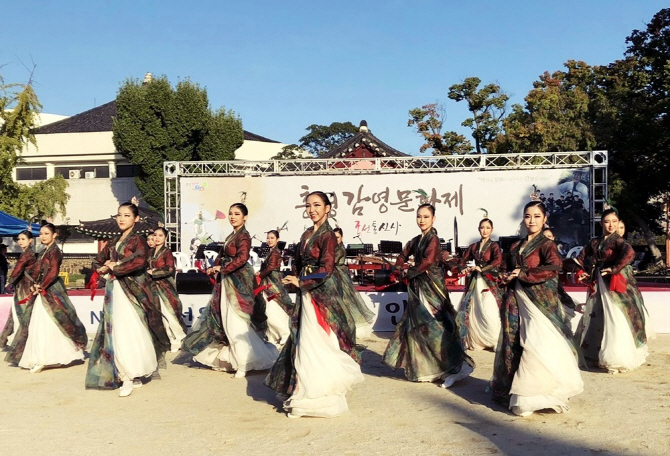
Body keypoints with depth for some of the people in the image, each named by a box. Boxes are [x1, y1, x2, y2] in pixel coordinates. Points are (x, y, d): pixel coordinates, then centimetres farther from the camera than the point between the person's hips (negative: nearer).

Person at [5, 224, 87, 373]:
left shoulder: (55, 251, -9)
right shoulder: (43, 252, 17)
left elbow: (53, 272, -18)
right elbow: (35, 271, 14)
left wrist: (41, 287, -14)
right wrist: (34, 285, -2)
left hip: (51, 291, -9)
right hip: (40, 292, 9)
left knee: (47, 324, -8)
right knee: (37, 325, 10)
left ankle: (42, 360, -5)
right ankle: (40, 359, 17)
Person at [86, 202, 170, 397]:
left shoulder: (138, 240, -3)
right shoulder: (113, 242, 17)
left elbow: (139, 261, -22)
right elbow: (97, 262, 22)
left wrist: (115, 268, -11)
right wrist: (103, 268, -1)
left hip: (131, 292, -7)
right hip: (114, 293, 7)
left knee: (130, 334, -9)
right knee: (116, 334, 6)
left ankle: (130, 377, -3)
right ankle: (133, 377, 12)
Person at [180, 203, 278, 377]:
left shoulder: (243, 236, -12)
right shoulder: (232, 235, 14)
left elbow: (242, 258, -25)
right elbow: (222, 255, 15)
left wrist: (222, 268, -19)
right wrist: (215, 268, -2)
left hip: (239, 282, -9)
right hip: (228, 281, 9)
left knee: (236, 322, -8)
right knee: (225, 319, 16)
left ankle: (244, 363, -1)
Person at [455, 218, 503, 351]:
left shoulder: (494, 246, -1)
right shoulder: (473, 246, 12)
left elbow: (498, 261, -18)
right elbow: (462, 261, 15)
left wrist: (481, 269, -22)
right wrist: (463, 269, -6)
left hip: (488, 282, -5)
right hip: (474, 282, 5)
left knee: (489, 313, -14)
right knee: (471, 311, 5)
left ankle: (497, 343, -7)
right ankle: (473, 341, 15)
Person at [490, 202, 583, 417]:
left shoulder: (546, 245, -5)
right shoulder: (516, 247, 14)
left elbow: (554, 267, -23)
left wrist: (523, 274, -18)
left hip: (539, 302, -7)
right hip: (517, 301, 7)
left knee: (536, 346, -11)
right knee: (514, 344, 8)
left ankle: (536, 395, -4)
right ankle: (514, 390, 19)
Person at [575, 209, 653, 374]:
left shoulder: (618, 241, -10)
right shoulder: (595, 242, 8)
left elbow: (629, 253, -29)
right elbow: (581, 258, 16)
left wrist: (614, 269, -27)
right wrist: (582, 272, 1)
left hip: (615, 285, -7)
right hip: (599, 284, 7)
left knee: (615, 320, -9)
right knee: (595, 319, 14)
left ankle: (618, 360, -2)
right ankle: (596, 354, 29)